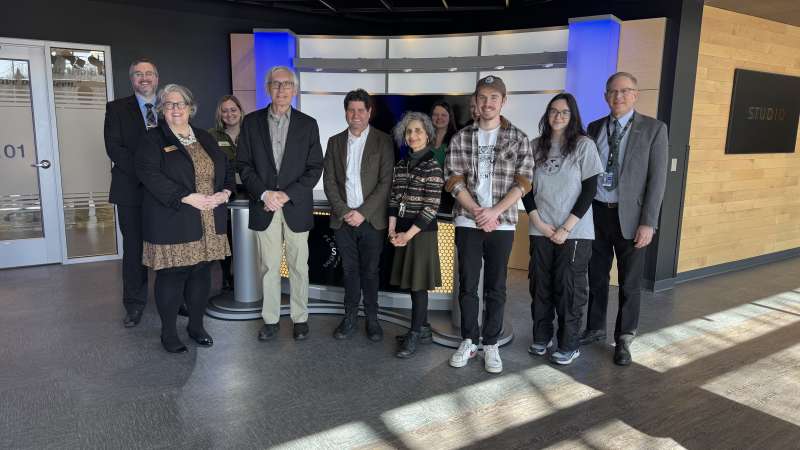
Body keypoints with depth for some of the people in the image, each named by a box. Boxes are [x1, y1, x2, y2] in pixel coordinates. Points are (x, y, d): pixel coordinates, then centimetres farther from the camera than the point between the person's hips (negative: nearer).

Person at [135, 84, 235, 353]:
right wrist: (188, 198, -21)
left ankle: (196, 326, 26)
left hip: (208, 224, 5)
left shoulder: (205, 139, 15)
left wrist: (225, 192, -6)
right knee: (171, 276, 2)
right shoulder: (153, 140, -1)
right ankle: (169, 333, 17)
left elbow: (227, 169, 16)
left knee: (201, 274, 10)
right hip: (173, 224, -5)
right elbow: (149, 174, -15)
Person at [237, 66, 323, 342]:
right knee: (269, 267, 7)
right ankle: (270, 319, 20)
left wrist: (286, 194, -11)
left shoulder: (308, 124, 3)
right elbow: (244, 164, 3)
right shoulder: (252, 122, 6)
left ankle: (300, 318, 20)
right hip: (264, 206, 1)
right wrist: (264, 193, -12)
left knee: (299, 266, 7)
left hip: (296, 207, 0)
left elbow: (315, 168, -1)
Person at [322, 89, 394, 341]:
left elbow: (386, 182, -7)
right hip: (343, 219, 2)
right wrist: (343, 211, -8)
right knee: (349, 270, 10)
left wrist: (363, 212, -13)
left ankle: (372, 318, 20)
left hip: (371, 219, -2)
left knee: (370, 271, 7)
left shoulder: (383, 141, -2)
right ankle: (350, 316, 23)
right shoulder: (335, 142, 8)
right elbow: (329, 180, 5)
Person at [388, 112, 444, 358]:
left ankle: (414, 336, 10)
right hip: (402, 232, 6)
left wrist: (408, 234, -13)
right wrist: (393, 232, -1)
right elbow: (394, 199, 9)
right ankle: (423, 329, 26)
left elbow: (431, 208, -14)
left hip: (422, 233, -6)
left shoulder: (432, 166, -10)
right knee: (411, 282, 12)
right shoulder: (401, 165, 10)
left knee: (418, 284, 0)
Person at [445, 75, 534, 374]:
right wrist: (477, 212, -11)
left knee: (496, 287, 6)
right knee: (467, 285, 7)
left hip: (502, 223, -1)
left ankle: (491, 344, 19)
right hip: (467, 222, 1)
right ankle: (468, 341, 21)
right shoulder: (461, 137, 5)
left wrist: (494, 212, -13)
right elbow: (453, 180, 0)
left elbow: (523, 182, -3)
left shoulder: (518, 138, 3)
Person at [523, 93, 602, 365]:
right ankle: (541, 337, 25)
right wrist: (539, 222, -5)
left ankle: (569, 345, 15)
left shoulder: (584, 145, -2)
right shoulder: (536, 146, 7)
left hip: (574, 232, -3)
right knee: (540, 286, 8)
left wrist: (566, 228, -11)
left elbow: (589, 190, -5)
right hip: (541, 230, 3)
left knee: (569, 289, 2)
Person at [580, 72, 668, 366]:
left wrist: (648, 222, -13)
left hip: (629, 216, -3)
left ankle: (623, 340, 23)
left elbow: (658, 178, -7)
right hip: (596, 213, 3)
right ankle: (595, 329, 33)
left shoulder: (653, 129, -3)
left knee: (629, 283, 7)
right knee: (596, 277, 15)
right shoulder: (595, 128, 7)